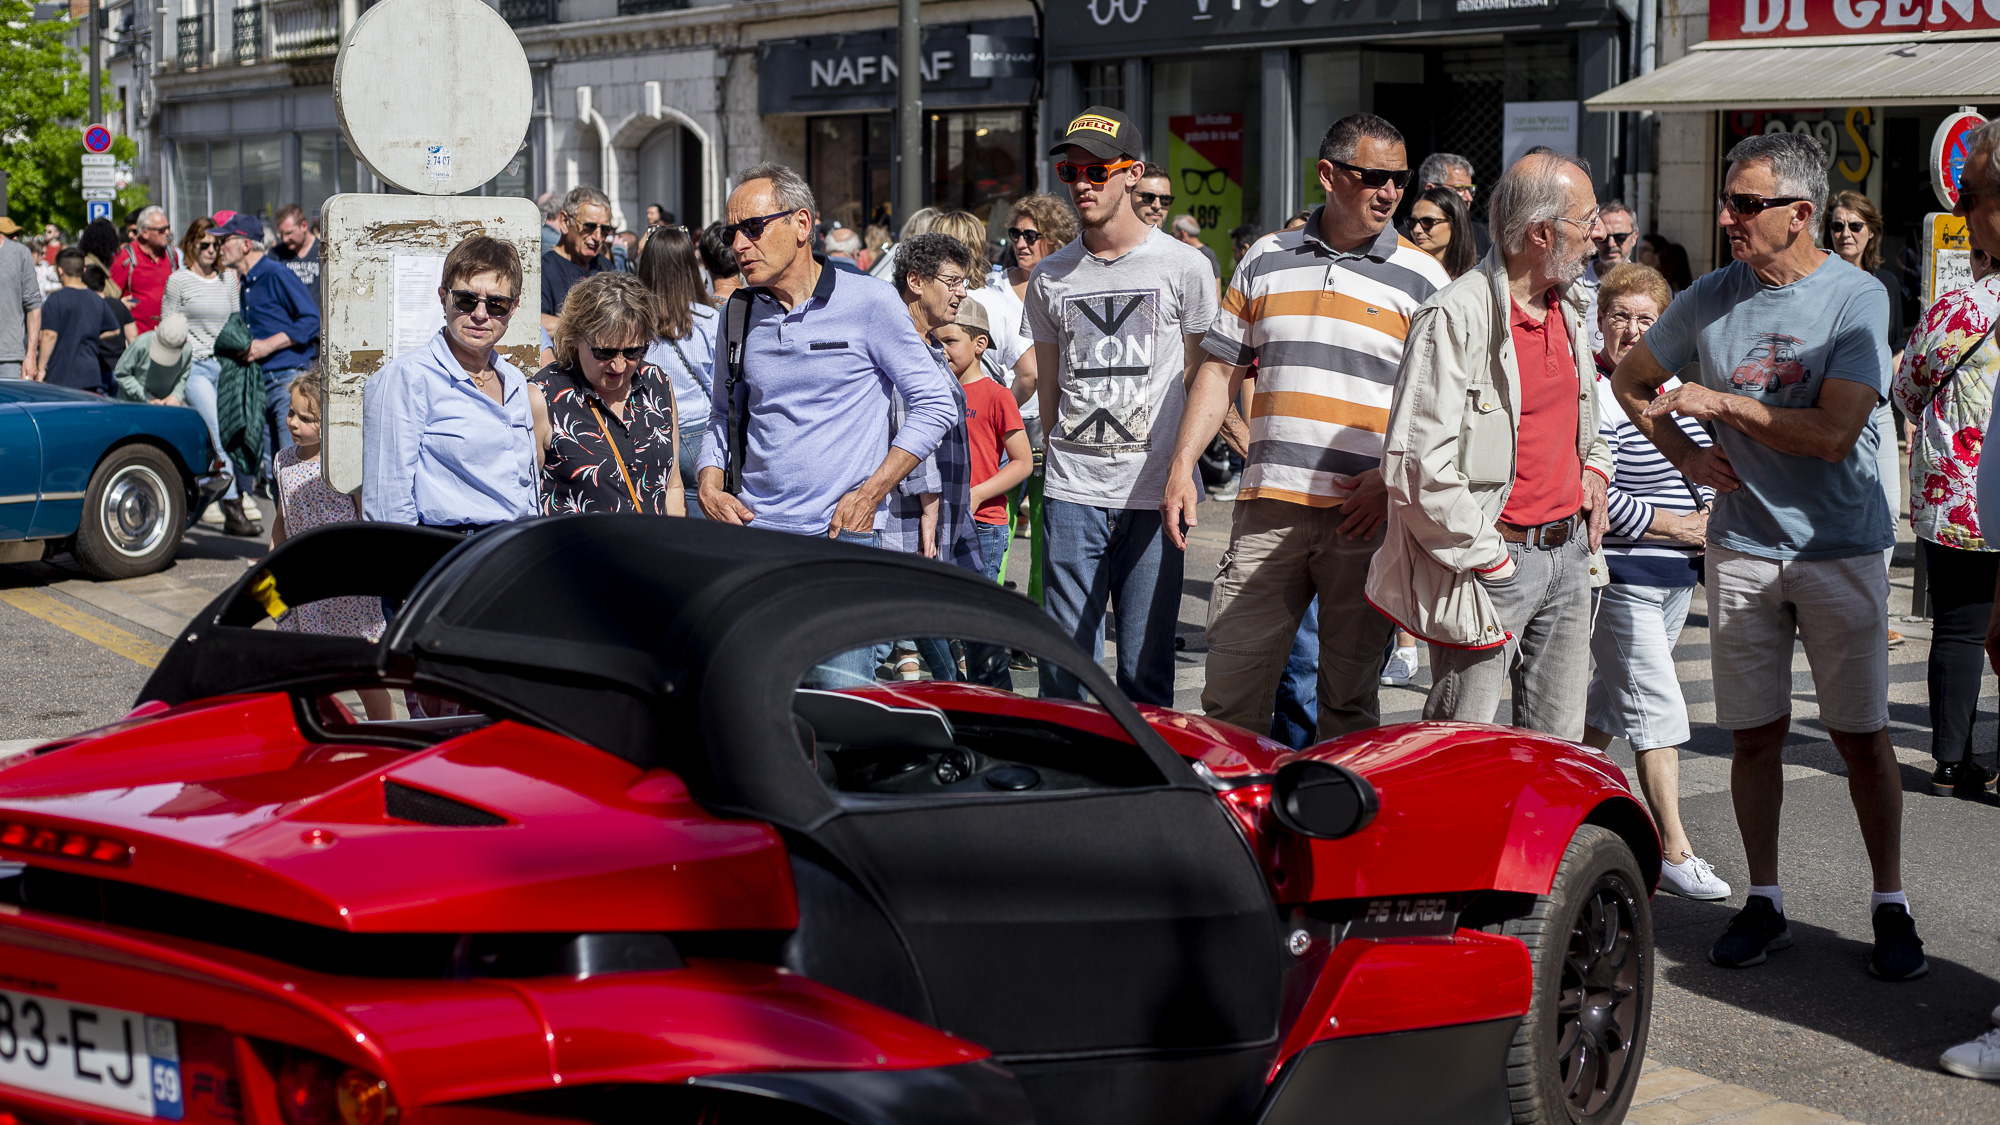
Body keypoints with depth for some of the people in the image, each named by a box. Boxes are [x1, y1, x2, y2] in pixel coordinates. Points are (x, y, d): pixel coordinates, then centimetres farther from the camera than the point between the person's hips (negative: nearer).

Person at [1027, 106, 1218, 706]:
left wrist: (1183, 480, 2)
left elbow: (1199, 383, 5)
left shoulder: (1186, 268, 1)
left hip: (1154, 496, -2)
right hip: (1072, 496, 2)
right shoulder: (1049, 278, 9)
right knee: (1064, 666, 3)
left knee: (1146, 667, 0)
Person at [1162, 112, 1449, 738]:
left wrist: (1390, 479, -13)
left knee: (1349, 697, 5)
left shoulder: (1422, 279, 4)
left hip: (1367, 516, -2)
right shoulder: (1265, 262, 11)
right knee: (1230, 694, 0)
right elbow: (1221, 371, 14)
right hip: (1268, 507, 2)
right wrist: (1181, 468, 4)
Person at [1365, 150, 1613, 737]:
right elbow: (1417, 465, -21)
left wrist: (1594, 469, 13)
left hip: (1568, 555, 8)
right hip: (1491, 565, -8)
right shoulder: (1455, 317, -16)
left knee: (1559, 748, 12)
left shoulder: (1568, 308, 12)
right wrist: (1487, 557, -16)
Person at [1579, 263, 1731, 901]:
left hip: (1677, 572, 8)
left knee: (1616, 695, 16)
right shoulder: (1595, 396, -15)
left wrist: (1712, 514, 4)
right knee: (1657, 705, -8)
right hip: (1621, 575, -8)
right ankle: (1674, 853, -5)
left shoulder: (1671, 386, 10)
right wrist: (1676, 525, -17)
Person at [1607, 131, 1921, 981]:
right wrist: (1688, 457, 6)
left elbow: (1833, 434, -18)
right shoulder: (1712, 298, 3)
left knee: (1861, 735, 1)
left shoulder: (1857, 297, -9)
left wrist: (1718, 402, -13)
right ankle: (1763, 903, 17)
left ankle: (1890, 906, 13)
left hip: (1840, 549, -3)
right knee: (1756, 733, 6)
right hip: (1743, 546, 3)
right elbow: (1630, 380, 19)